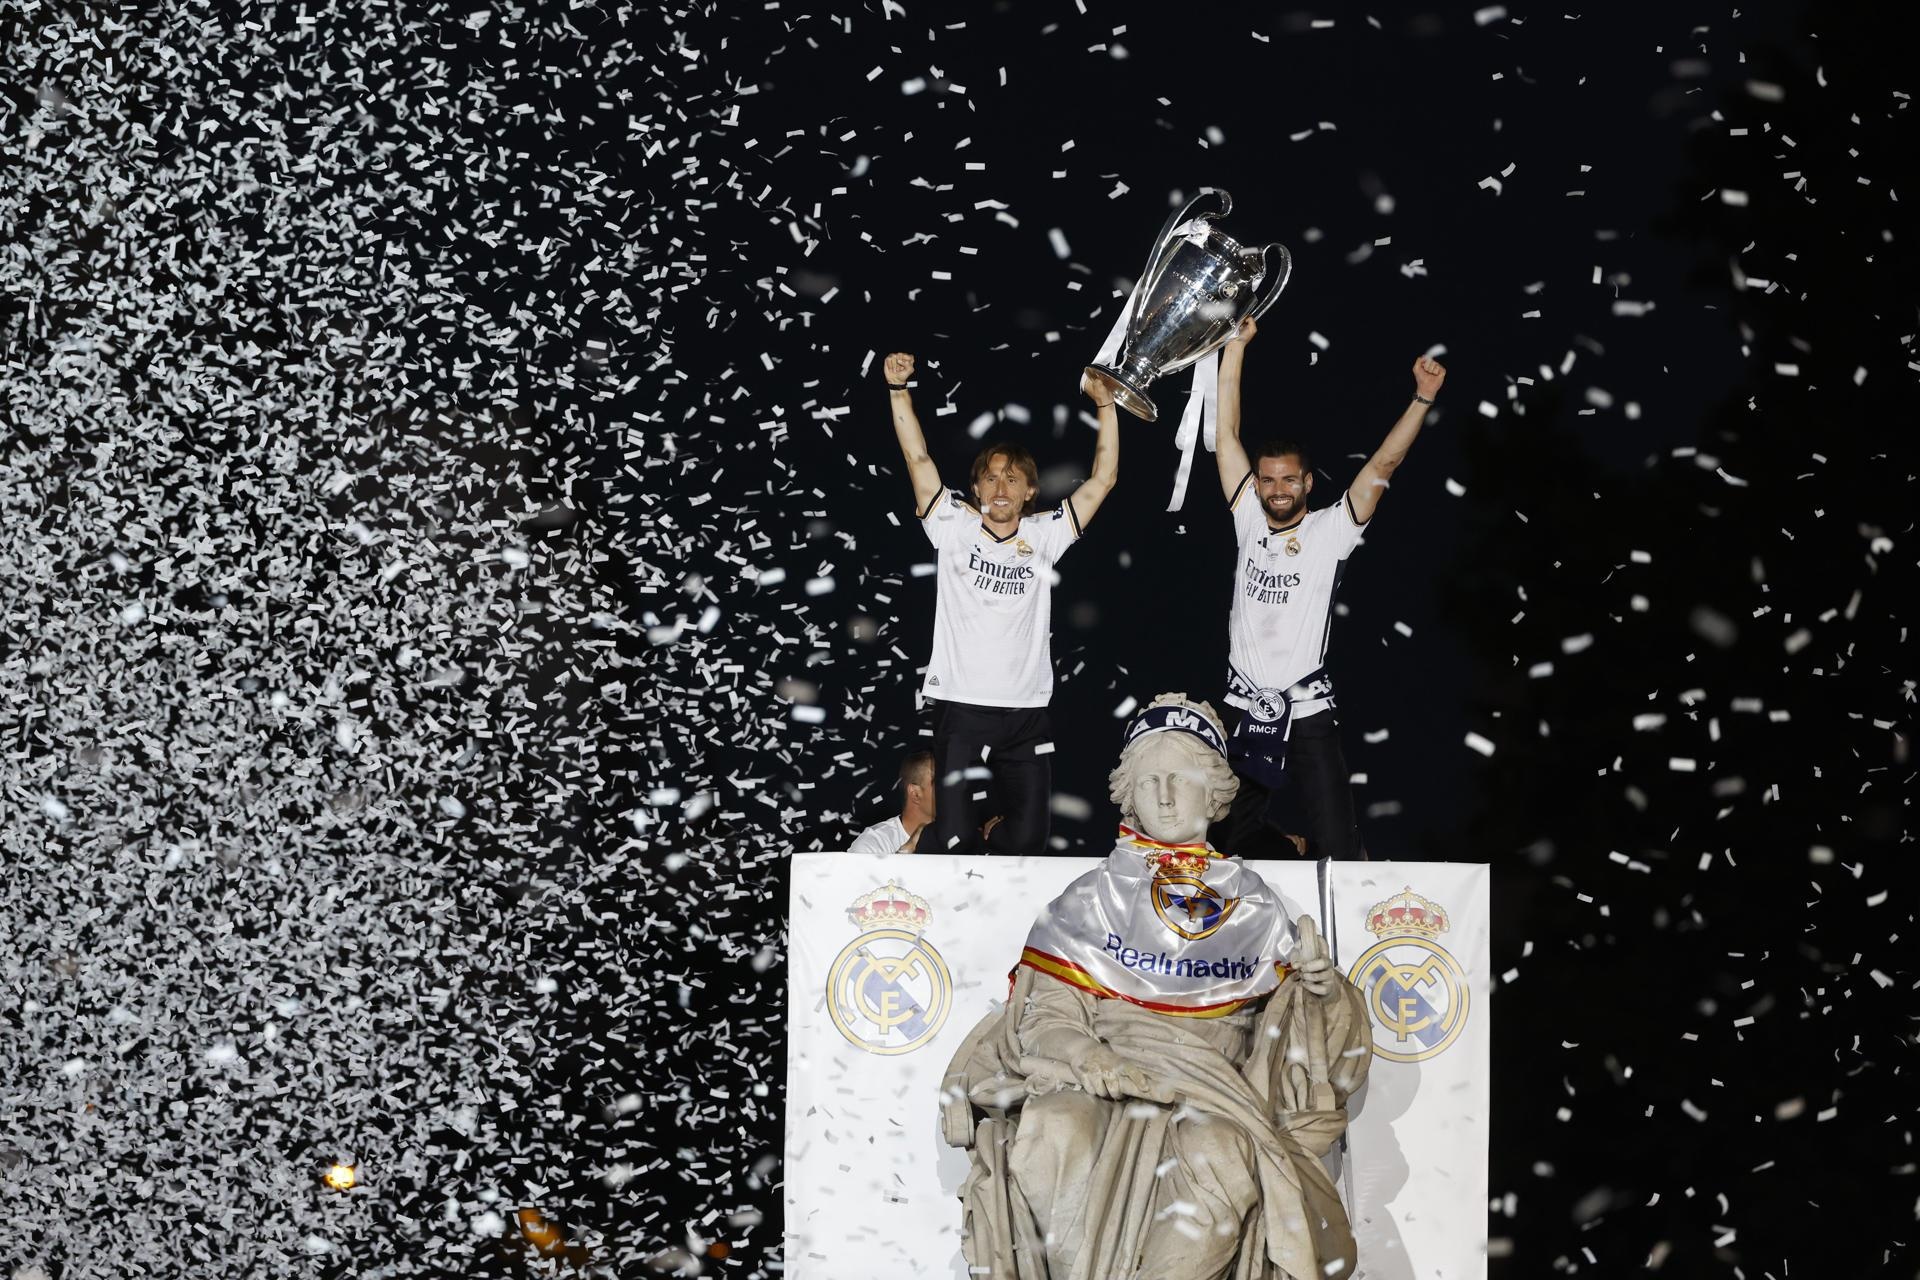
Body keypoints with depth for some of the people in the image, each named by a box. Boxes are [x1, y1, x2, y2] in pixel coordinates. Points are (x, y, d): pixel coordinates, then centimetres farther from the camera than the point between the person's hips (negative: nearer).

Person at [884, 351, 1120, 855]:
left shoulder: (1043, 537, 8)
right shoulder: (956, 528, 4)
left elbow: (1103, 478, 6)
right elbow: (917, 458, -3)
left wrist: (1105, 405, 0)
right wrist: (899, 390, -12)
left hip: (1026, 711, 3)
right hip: (961, 705, -3)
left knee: (1028, 839, 3)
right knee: (952, 838, -10)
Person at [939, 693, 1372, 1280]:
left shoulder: (1253, 904, 15)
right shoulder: (1094, 896, 11)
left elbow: (1294, 1021, 16)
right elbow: (1048, 1011, 2)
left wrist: (1319, 985, -7)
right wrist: (1085, 1055, -20)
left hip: (1213, 1085, 0)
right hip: (1102, 1073, 0)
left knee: (1224, 1159, -36)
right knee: (1051, 1135, -36)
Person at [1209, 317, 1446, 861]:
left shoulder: (1331, 530, -2)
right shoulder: (1249, 522, 4)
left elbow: (1384, 464, -11)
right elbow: (1227, 436, 2)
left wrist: (1423, 398, -22)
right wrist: (1235, 347, -1)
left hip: (1307, 711, -3)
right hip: (1245, 711, 3)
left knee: (1338, 849, -7)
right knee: (1233, 841, 12)